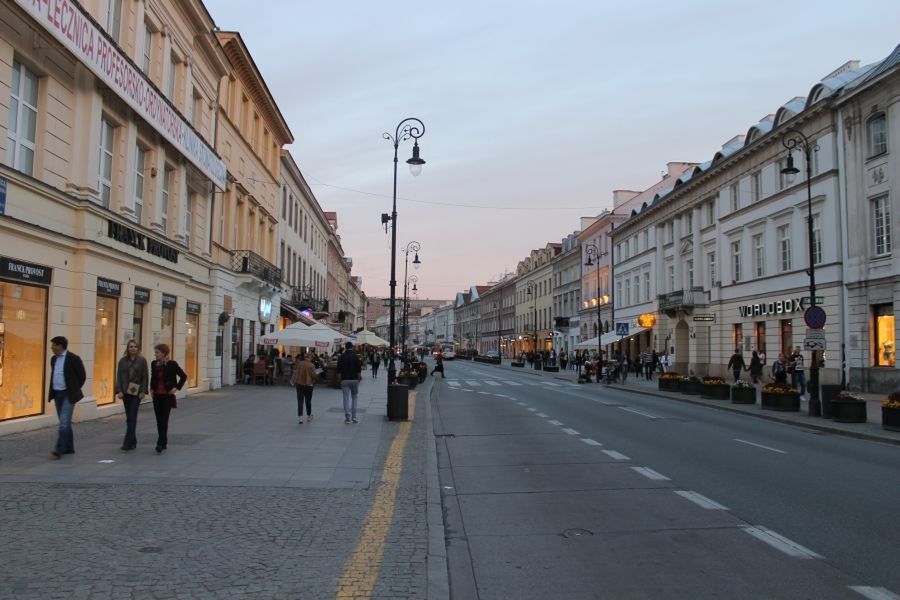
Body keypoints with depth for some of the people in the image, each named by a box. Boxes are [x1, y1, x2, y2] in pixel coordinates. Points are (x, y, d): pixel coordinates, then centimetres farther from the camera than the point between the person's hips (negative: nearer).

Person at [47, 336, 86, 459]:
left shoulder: (73, 358, -11)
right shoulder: (53, 359, 10)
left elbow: (82, 376, -5)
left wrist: (74, 390, 2)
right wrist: (52, 392, 16)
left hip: (68, 395, -7)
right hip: (57, 394, 7)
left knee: (64, 422, -13)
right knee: (64, 422, 12)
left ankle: (59, 448, -14)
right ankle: (69, 447, 19)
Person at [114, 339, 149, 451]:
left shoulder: (142, 360, 0)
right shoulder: (123, 360, 6)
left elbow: (145, 377, -2)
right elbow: (119, 376, 4)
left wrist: (143, 391, -10)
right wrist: (119, 391, -6)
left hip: (136, 392, -3)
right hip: (126, 391, 3)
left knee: (132, 417, -8)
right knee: (129, 417, 9)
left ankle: (127, 444, -9)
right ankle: (133, 442, 19)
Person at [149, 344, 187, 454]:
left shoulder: (172, 364, -10)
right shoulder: (154, 364, 6)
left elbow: (184, 376, -5)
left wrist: (177, 388, -8)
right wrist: (152, 388, 13)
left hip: (167, 396, -5)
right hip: (157, 396, 5)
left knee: (164, 420, -9)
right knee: (159, 420, 9)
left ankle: (160, 444, -12)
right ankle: (163, 442, 20)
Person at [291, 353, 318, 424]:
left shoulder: (300, 364, 0)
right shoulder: (311, 365, -10)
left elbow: (296, 373, 4)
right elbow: (314, 375, -12)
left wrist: (295, 382, 15)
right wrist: (318, 375, 9)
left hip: (299, 384, 2)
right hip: (308, 384, -2)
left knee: (300, 401, 1)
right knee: (308, 401, 14)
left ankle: (301, 417, -9)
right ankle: (309, 416, 26)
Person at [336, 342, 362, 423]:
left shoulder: (341, 357, 0)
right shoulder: (356, 356, -5)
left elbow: (338, 370, 1)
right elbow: (359, 369, -5)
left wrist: (340, 379, 10)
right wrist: (358, 378, 8)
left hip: (344, 380, 0)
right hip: (354, 380, 0)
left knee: (346, 398, 2)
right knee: (354, 397, 12)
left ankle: (348, 417, -4)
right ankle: (354, 416, 8)